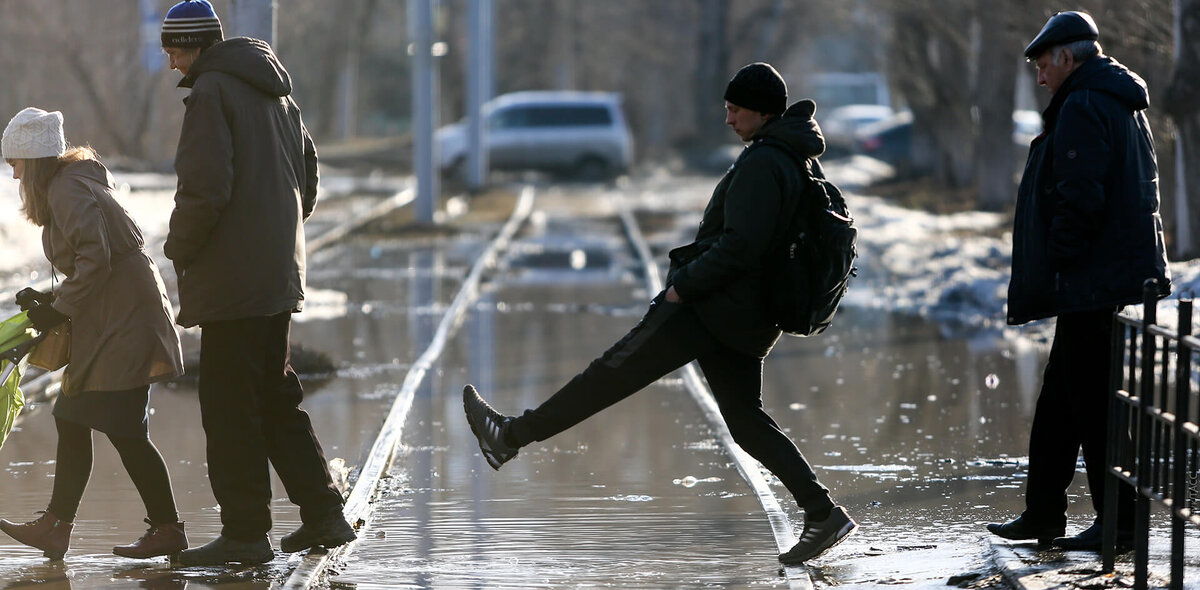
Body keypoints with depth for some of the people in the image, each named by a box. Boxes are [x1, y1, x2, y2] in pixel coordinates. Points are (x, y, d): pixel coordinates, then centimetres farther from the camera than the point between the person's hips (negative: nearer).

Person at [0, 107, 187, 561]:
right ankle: (56, 527, 14)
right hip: (109, 321, 11)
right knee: (71, 419, 11)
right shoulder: (73, 182, 17)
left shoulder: (67, 191, -14)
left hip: (125, 321, -11)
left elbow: (95, 259, -24)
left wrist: (59, 308, -15)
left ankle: (167, 528, 0)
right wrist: (51, 299, 12)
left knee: (124, 429, -7)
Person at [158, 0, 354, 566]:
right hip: (280, 274, 9)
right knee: (277, 397, 17)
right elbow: (306, 175, 22)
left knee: (229, 406, -3)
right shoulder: (274, 92, 16)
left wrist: (179, 248, -6)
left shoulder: (213, 92, -12)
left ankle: (244, 533, -2)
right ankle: (323, 514, 16)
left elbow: (206, 188, -20)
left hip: (233, 279, -9)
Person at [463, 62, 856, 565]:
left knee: (615, 372, -4)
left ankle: (511, 435, 2)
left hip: (711, 306, -10)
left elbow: (738, 245, -26)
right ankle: (823, 514, 2)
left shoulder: (761, 164, -17)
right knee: (747, 422, 11)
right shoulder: (800, 161, 14)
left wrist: (685, 286, -17)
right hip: (747, 325, 10)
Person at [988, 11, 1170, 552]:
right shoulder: (1125, 105, 18)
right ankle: (1042, 516, 21)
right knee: (1058, 401, 16)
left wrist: (1061, 262, -13)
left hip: (1090, 284, -10)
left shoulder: (1082, 107, -14)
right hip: (1126, 274, 10)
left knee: (1092, 404, -5)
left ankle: (1117, 522, -2)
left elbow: (1080, 197, -23)